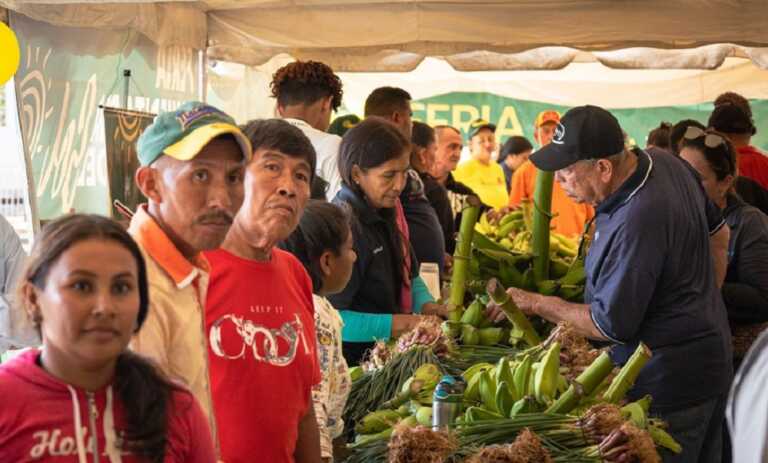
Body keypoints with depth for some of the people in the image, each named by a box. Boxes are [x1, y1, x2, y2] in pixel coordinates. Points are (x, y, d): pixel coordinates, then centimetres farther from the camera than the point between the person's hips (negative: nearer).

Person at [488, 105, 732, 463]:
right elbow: (719, 234, 15)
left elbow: (611, 326, -24)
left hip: (668, 382, -10)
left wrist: (536, 304, -13)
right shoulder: (671, 165, -2)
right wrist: (705, 297, 19)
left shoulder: (635, 225, -32)